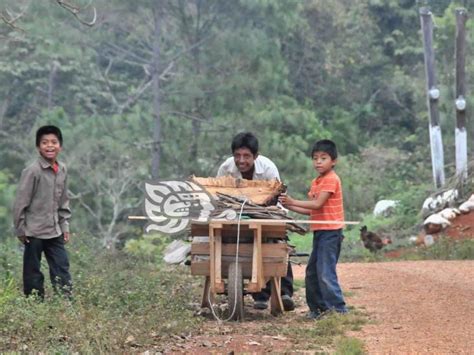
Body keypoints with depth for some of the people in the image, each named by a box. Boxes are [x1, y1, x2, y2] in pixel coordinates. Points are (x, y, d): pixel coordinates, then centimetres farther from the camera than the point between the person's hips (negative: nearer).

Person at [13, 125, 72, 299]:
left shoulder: (62, 170, 5)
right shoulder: (32, 171, -14)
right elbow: (20, 201, -11)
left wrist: (65, 226, 11)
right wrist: (20, 229, -9)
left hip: (55, 232, 6)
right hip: (35, 231, -6)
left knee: (62, 269, 3)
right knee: (33, 272, 3)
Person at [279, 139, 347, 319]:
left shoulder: (331, 179, -11)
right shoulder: (316, 182, 17)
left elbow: (318, 204, -19)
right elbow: (312, 211, 14)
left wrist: (293, 201, -17)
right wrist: (289, 206, 6)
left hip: (330, 231, -10)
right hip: (319, 231, 10)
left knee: (325, 272, -14)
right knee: (312, 272, 13)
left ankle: (338, 309, -11)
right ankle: (318, 307, 22)